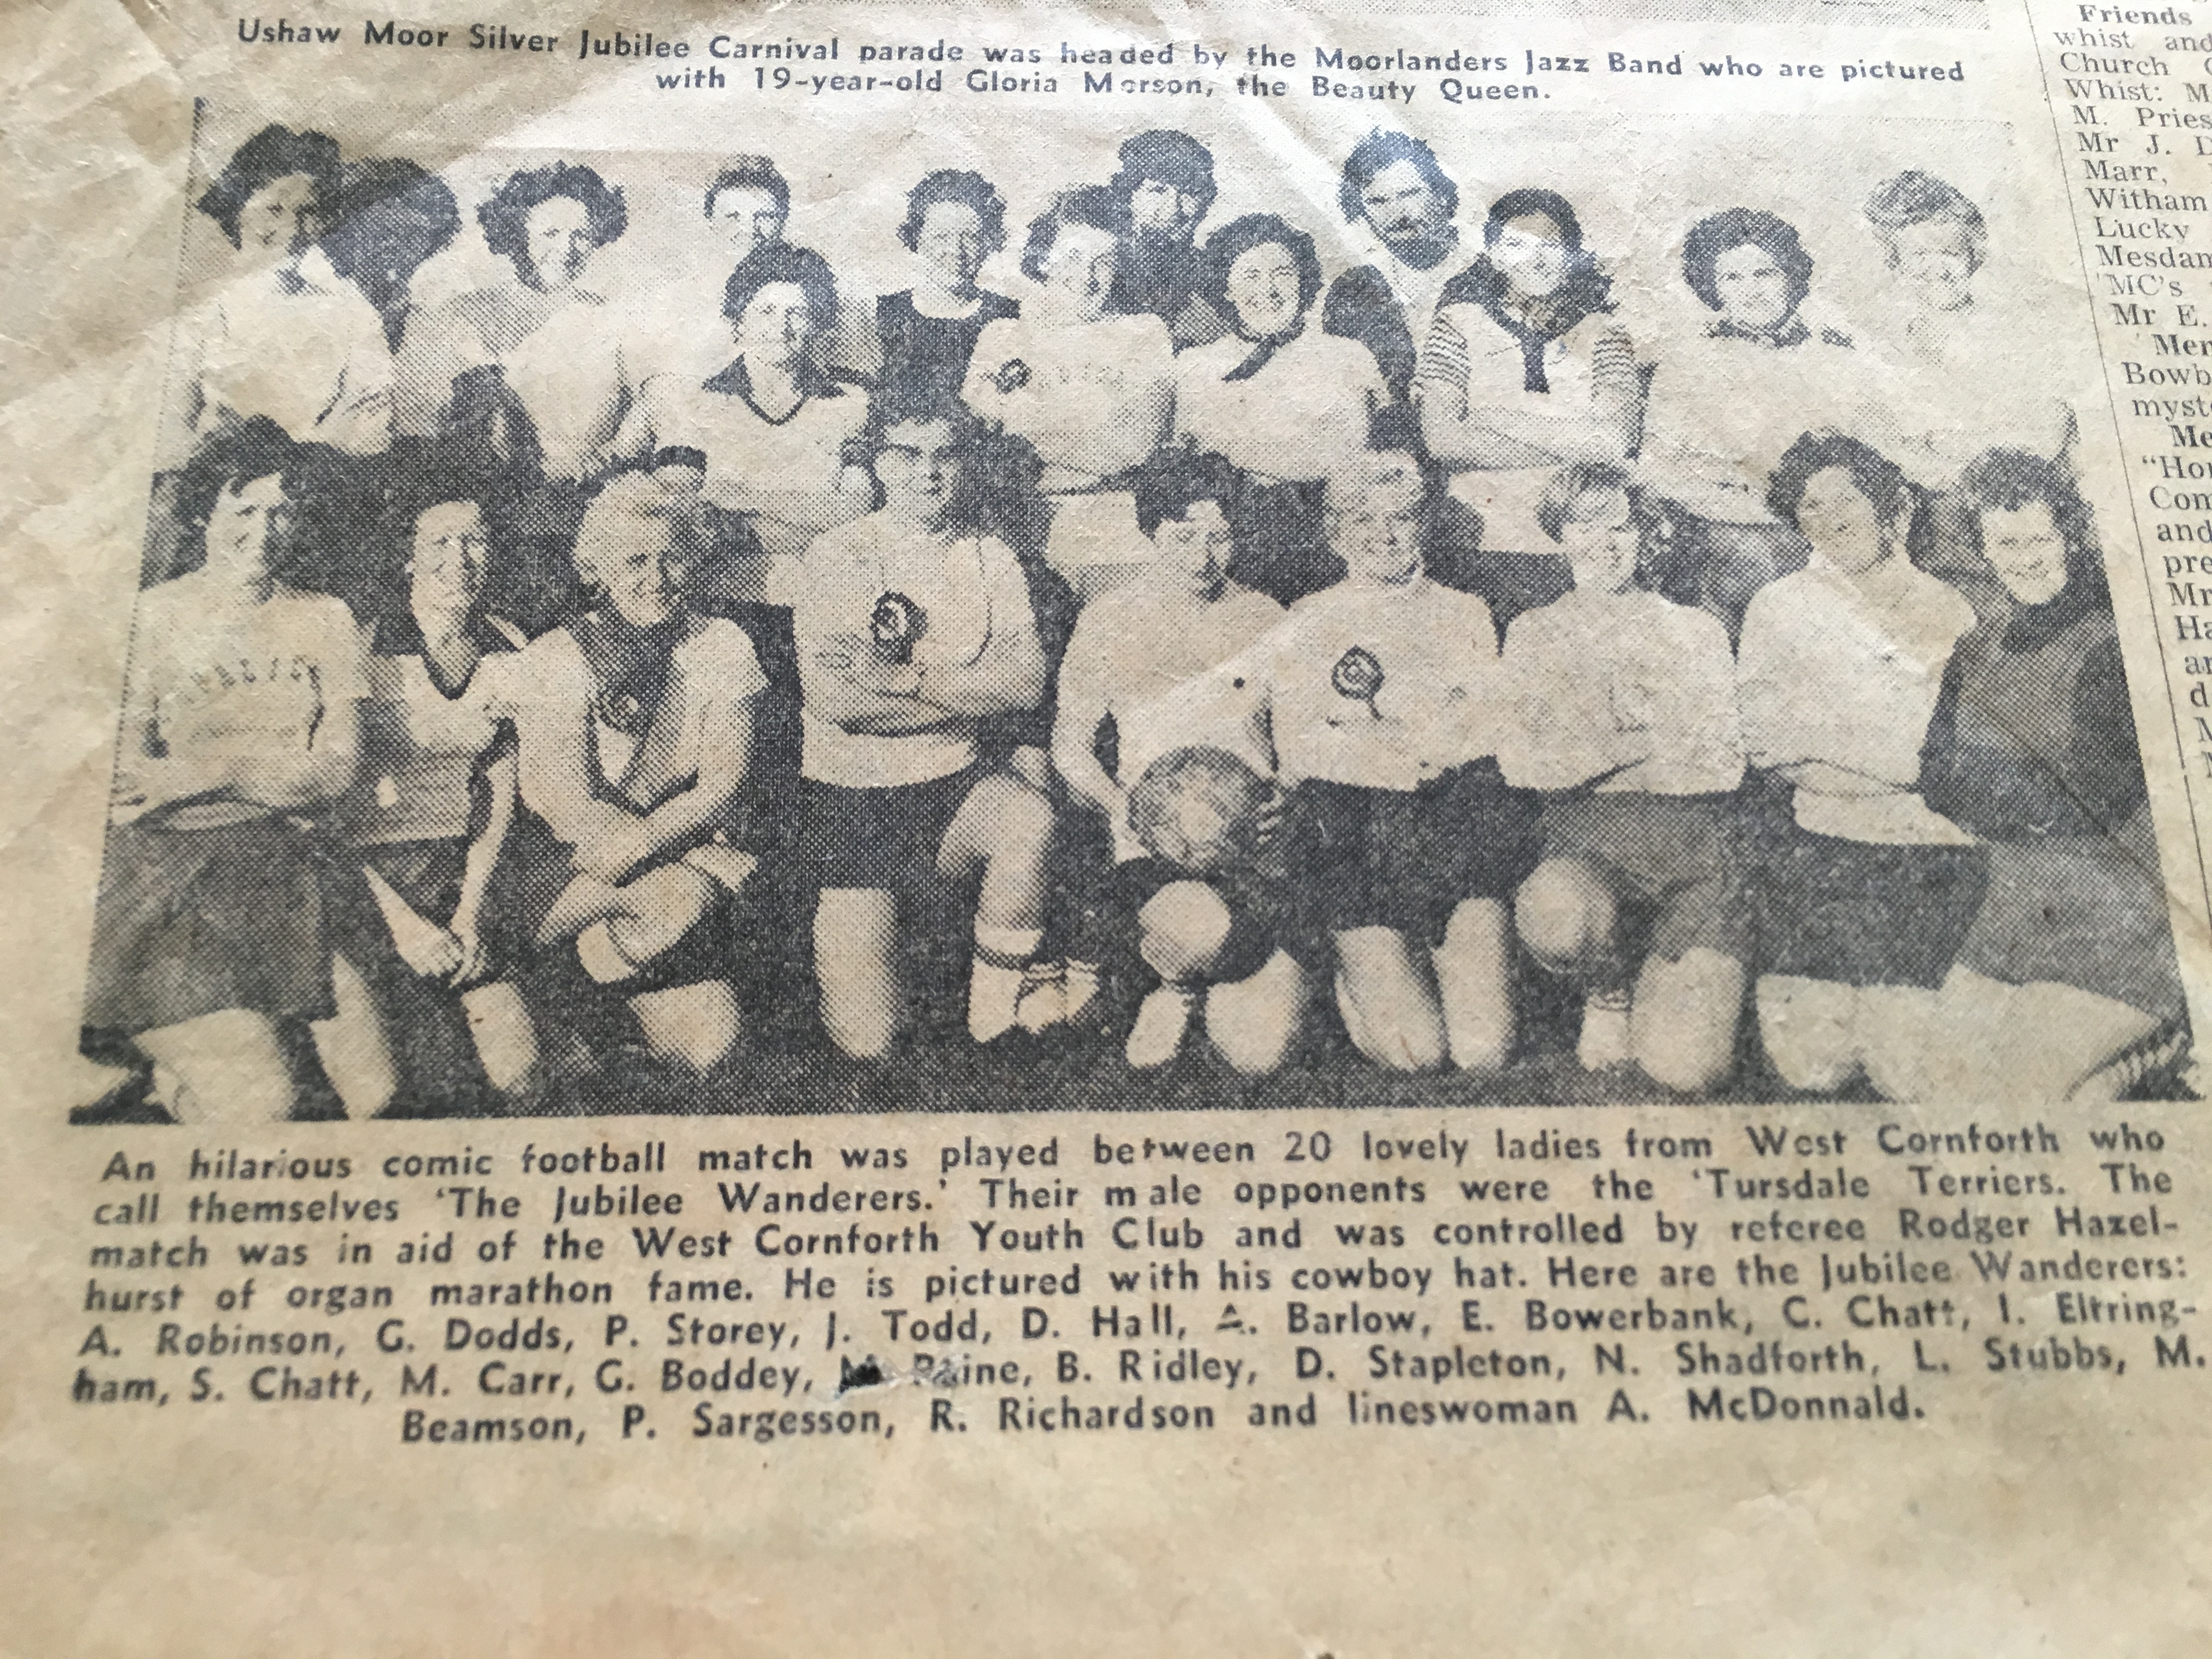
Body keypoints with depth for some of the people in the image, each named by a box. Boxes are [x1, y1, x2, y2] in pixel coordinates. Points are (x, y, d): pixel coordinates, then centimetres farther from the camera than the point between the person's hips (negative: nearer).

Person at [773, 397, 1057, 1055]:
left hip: (956, 779, 3)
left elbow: (1026, 681, -10)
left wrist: (909, 676, -20)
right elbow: (831, 695, -19)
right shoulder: (836, 557, -6)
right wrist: (967, 692, -13)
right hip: (854, 790, -2)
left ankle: (996, 1001, -14)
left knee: (1030, 816, -36)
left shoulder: (991, 561, 5)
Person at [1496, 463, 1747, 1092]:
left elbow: (1720, 766, 1)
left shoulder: (1696, 633, 12)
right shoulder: (1533, 634, 12)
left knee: (1686, 1068, -17)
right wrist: (1644, 737, -7)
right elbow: (1521, 761, -3)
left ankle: (1661, 977, 21)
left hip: (1693, 851, 0)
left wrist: (1584, 750, -5)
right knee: (1555, 917, -39)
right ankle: (1607, 991, 0)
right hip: (1585, 840, 0)